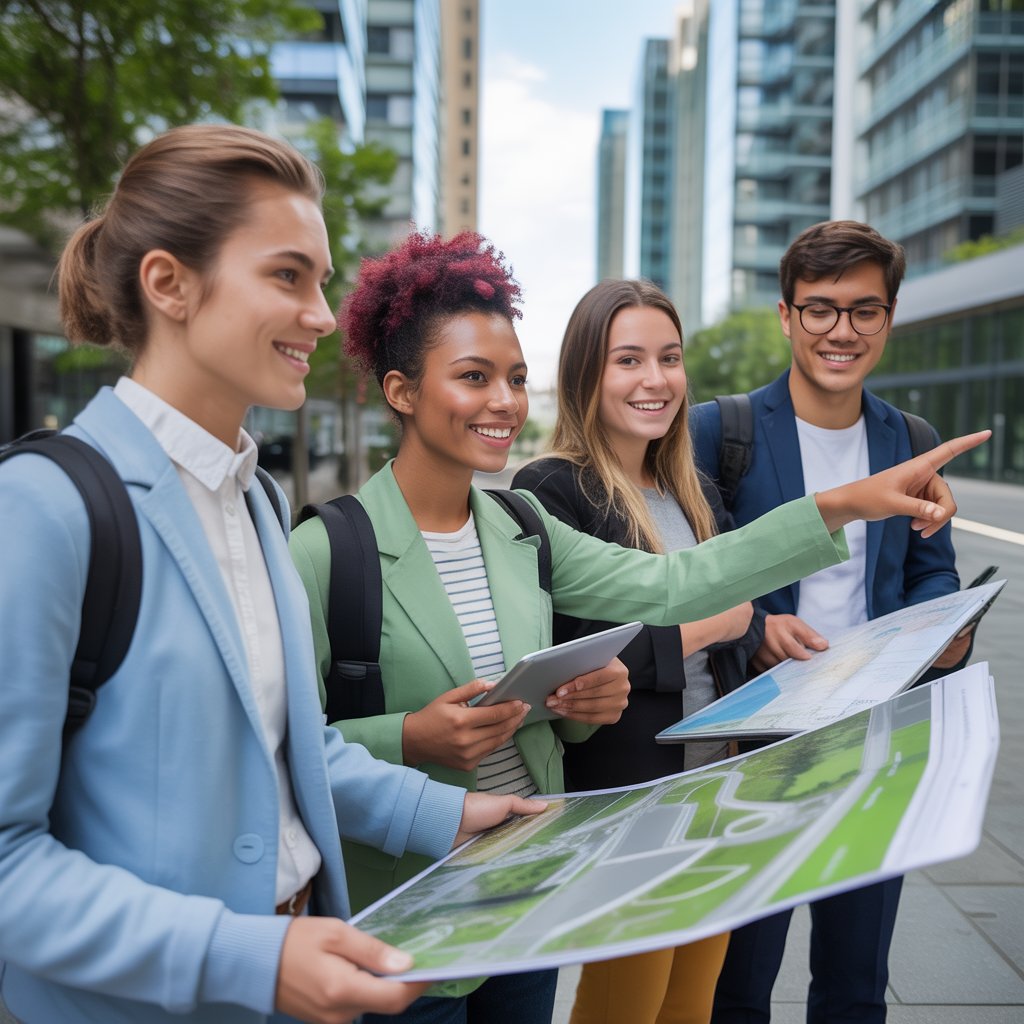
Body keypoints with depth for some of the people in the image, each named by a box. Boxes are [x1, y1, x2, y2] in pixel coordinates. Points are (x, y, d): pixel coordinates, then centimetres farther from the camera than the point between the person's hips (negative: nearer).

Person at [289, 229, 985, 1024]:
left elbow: (668, 585, -7)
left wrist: (845, 504, -10)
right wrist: (409, 741, -29)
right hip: (405, 921, -5)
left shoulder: (521, 526, 1)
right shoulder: (327, 551, -17)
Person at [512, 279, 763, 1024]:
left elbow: (736, 621, 14)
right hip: (620, 794, -7)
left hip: (714, 786, 7)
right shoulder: (551, 492, -14)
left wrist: (755, 623, -8)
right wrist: (694, 631, -17)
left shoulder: (695, 492, 9)